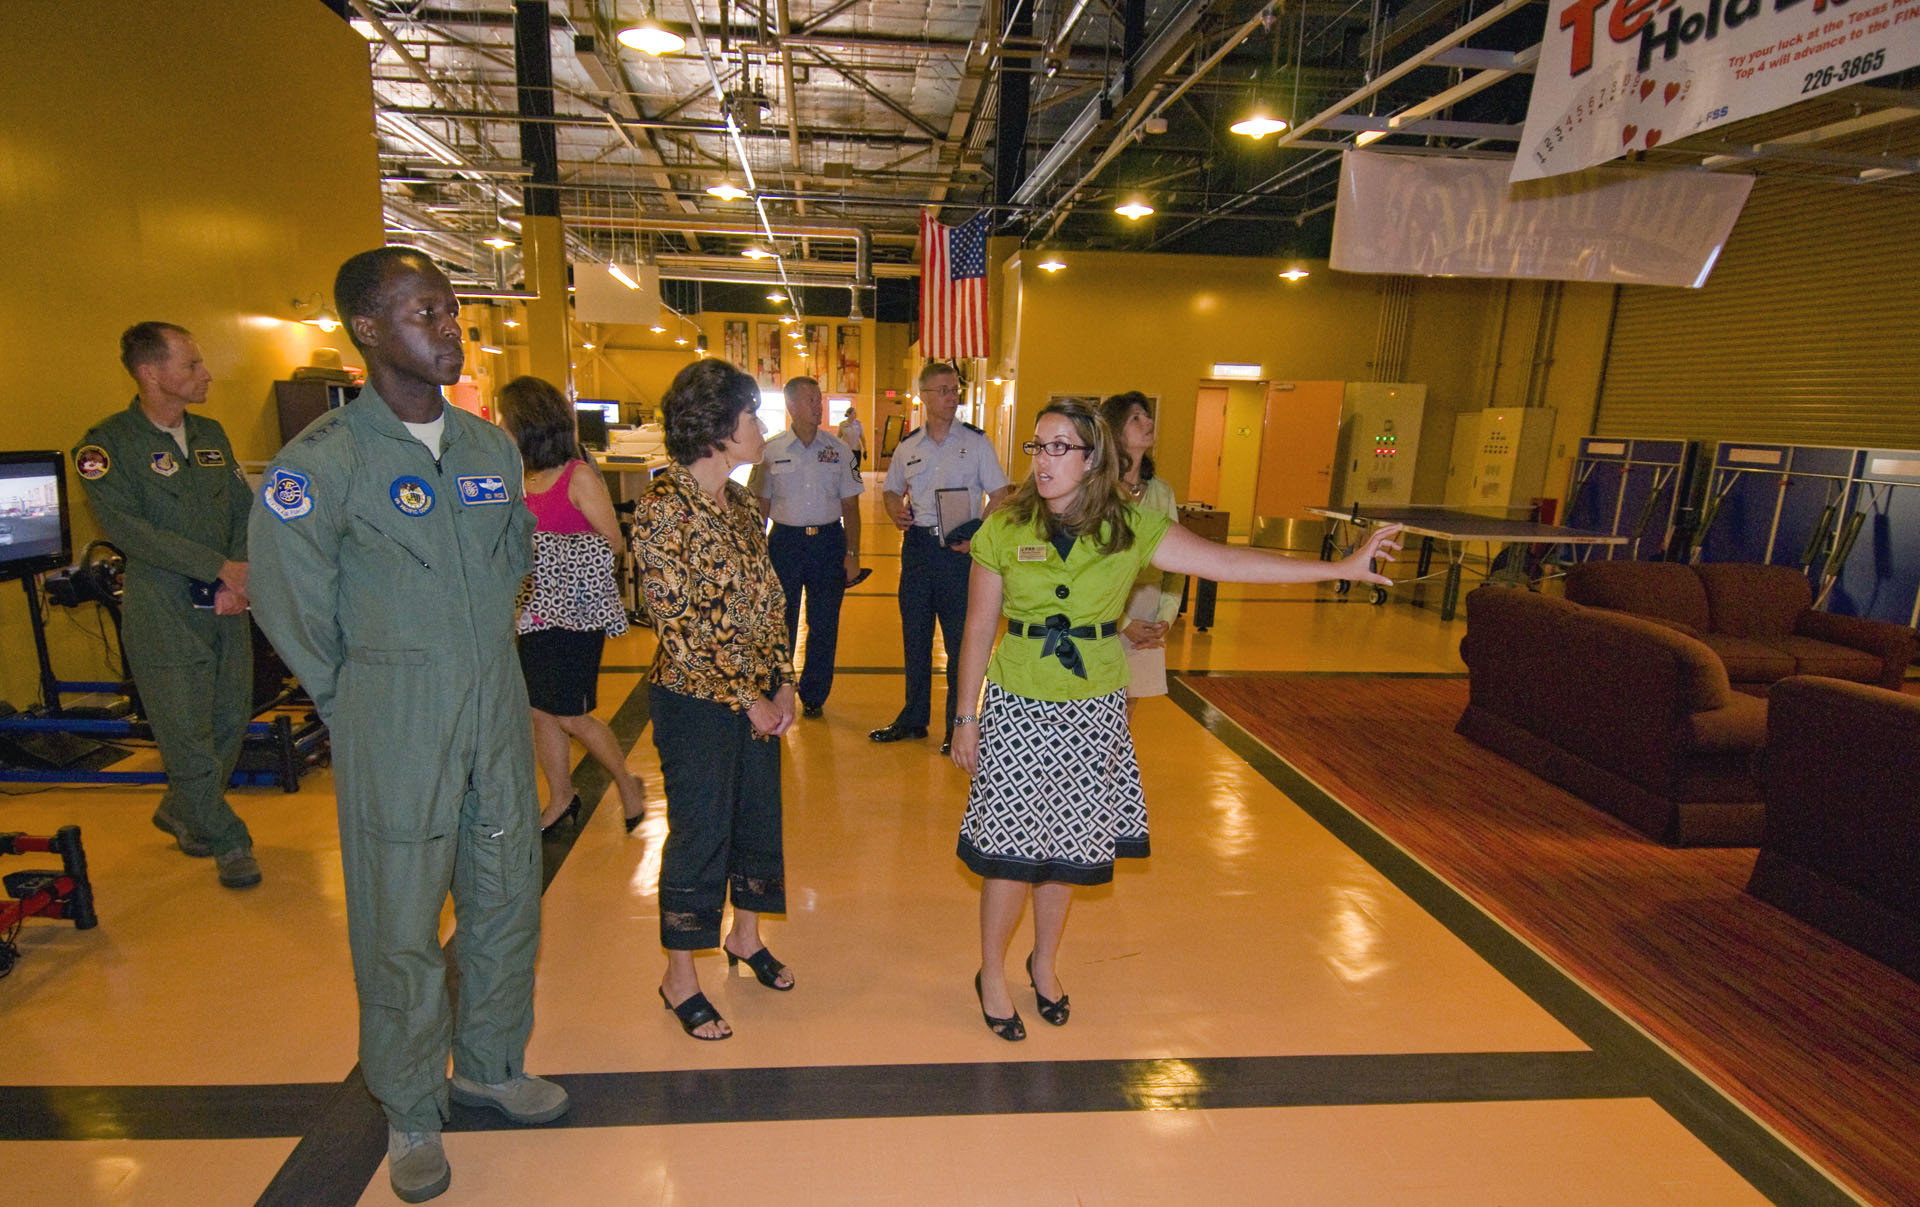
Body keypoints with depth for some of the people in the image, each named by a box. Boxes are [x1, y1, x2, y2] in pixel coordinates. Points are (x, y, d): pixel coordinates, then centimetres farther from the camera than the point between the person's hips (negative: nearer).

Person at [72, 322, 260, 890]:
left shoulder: (212, 434, 12)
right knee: (186, 731, -1)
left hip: (227, 606, 5)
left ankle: (180, 812, 34)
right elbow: (123, 525, -16)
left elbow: (246, 508, 9)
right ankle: (227, 842, 13)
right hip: (163, 612, -5)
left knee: (231, 721, 11)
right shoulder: (108, 441, -5)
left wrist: (240, 581, -5)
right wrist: (220, 567, -19)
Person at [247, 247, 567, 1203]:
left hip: (497, 706, 5)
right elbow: (288, 596, -4)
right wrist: (358, 697, 2)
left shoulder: (491, 446, 5)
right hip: (393, 728, -5)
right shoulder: (322, 459, -11)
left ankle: (491, 1062, 37)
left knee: (508, 897, 14)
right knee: (400, 920, 7)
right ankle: (411, 1111, 29)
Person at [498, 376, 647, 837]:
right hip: (537, 609, 7)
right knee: (541, 712, 11)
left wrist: (551, 548, -13)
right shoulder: (526, 479, 9)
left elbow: (612, 543, -11)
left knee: (569, 715, -1)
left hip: (574, 610, -7)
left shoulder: (579, 476, -11)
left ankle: (628, 785, 21)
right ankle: (560, 801, 28)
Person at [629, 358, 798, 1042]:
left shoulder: (739, 503, 7)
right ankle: (679, 978, 27)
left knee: (758, 817, 19)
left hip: (758, 697, 7)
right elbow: (679, 625, -19)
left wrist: (782, 683, 3)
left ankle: (745, 934, 42)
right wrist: (747, 700, -15)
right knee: (699, 835, 6)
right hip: (697, 702, -7)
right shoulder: (664, 507, -17)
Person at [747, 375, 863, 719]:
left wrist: (852, 552, -1)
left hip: (829, 541, 1)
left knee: (824, 625, 6)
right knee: (779, 622, 5)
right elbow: (759, 504, 6)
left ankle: (813, 696, 23)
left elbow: (850, 504, 5)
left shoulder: (838, 449, 3)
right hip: (785, 540, -1)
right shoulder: (770, 451, 1)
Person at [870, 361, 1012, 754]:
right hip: (917, 545, 4)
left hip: (960, 548, -4)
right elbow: (892, 491, 20)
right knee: (914, 635, 12)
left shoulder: (976, 441, -2)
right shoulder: (907, 446, 8)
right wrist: (896, 513, -3)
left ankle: (958, 725, 15)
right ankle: (913, 718, 27)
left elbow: (1000, 494, -2)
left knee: (961, 639, 1)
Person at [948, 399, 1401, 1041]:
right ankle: (992, 974, 29)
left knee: (1067, 844, 14)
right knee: (1011, 846, 4)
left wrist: (1342, 567, -13)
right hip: (1017, 709, -1)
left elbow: (1229, 561, -8)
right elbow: (978, 628, 0)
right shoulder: (1004, 528, -6)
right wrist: (965, 718, 1)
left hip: (1093, 711, 2)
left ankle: (1044, 963, 40)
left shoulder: (1130, 527, -4)